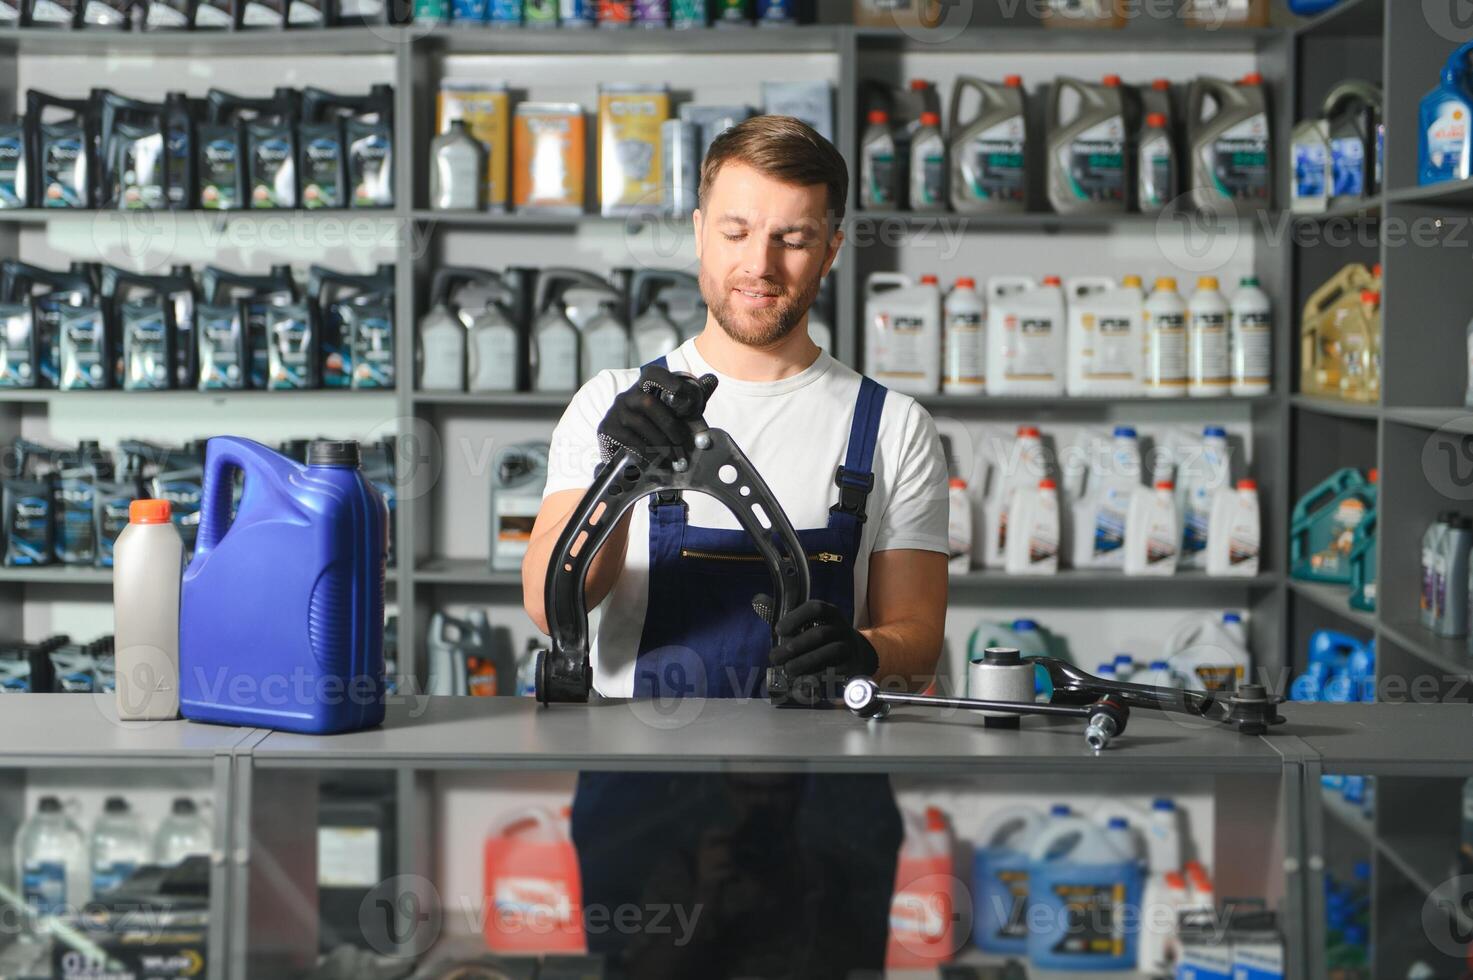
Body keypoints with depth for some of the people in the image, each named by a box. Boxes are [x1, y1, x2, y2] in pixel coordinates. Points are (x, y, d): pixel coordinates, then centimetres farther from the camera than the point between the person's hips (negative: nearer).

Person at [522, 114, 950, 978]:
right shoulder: (614, 404, 12)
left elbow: (915, 637, 10)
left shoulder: (893, 429, 12)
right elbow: (549, 605, -2)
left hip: (818, 802, 0)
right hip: (641, 798, 0)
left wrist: (862, 650, -14)